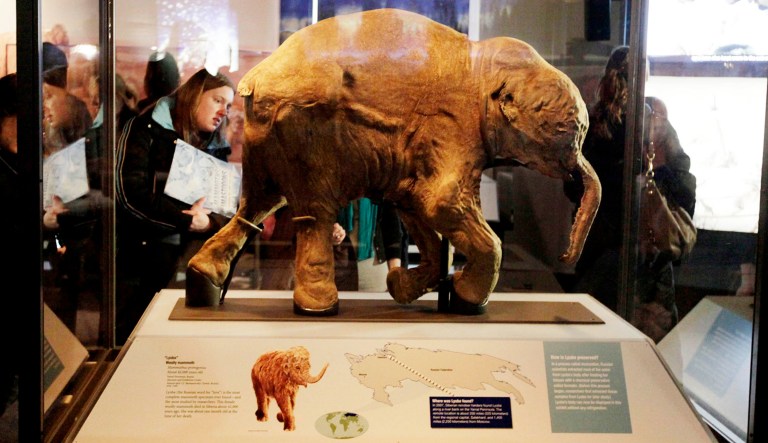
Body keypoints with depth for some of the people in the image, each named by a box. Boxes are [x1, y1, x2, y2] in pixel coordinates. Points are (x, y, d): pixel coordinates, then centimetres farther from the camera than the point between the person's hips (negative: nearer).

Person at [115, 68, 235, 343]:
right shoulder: (147, 129, -1)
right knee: (122, 338, -3)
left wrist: (208, 223, -16)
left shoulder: (217, 149, 14)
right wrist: (187, 220, -14)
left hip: (176, 264, 4)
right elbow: (130, 193, -14)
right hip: (132, 255, -4)